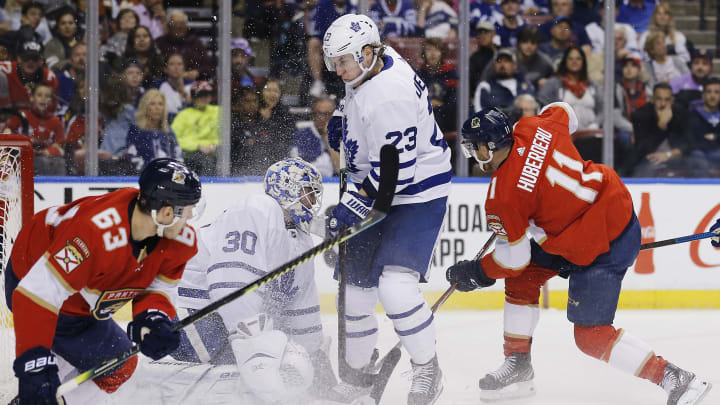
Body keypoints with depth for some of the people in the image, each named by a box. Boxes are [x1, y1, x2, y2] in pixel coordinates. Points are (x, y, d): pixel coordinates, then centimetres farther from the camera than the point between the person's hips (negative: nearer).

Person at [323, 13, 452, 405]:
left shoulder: (389, 95, -29)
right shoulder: (369, 63, 0)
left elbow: (395, 168, -29)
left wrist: (355, 204, -26)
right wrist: (343, 119, 15)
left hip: (416, 194, -10)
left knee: (395, 285, -23)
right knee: (355, 282, 11)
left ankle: (426, 370, -5)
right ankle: (357, 370, 27)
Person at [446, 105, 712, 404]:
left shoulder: (502, 195, -21)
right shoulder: (531, 128, -3)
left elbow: (513, 259, -12)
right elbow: (564, 113, 21)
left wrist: (475, 273, 6)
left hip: (602, 247, -10)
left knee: (591, 335, -6)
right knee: (523, 277, 17)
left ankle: (676, 380, -6)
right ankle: (518, 368, 26)